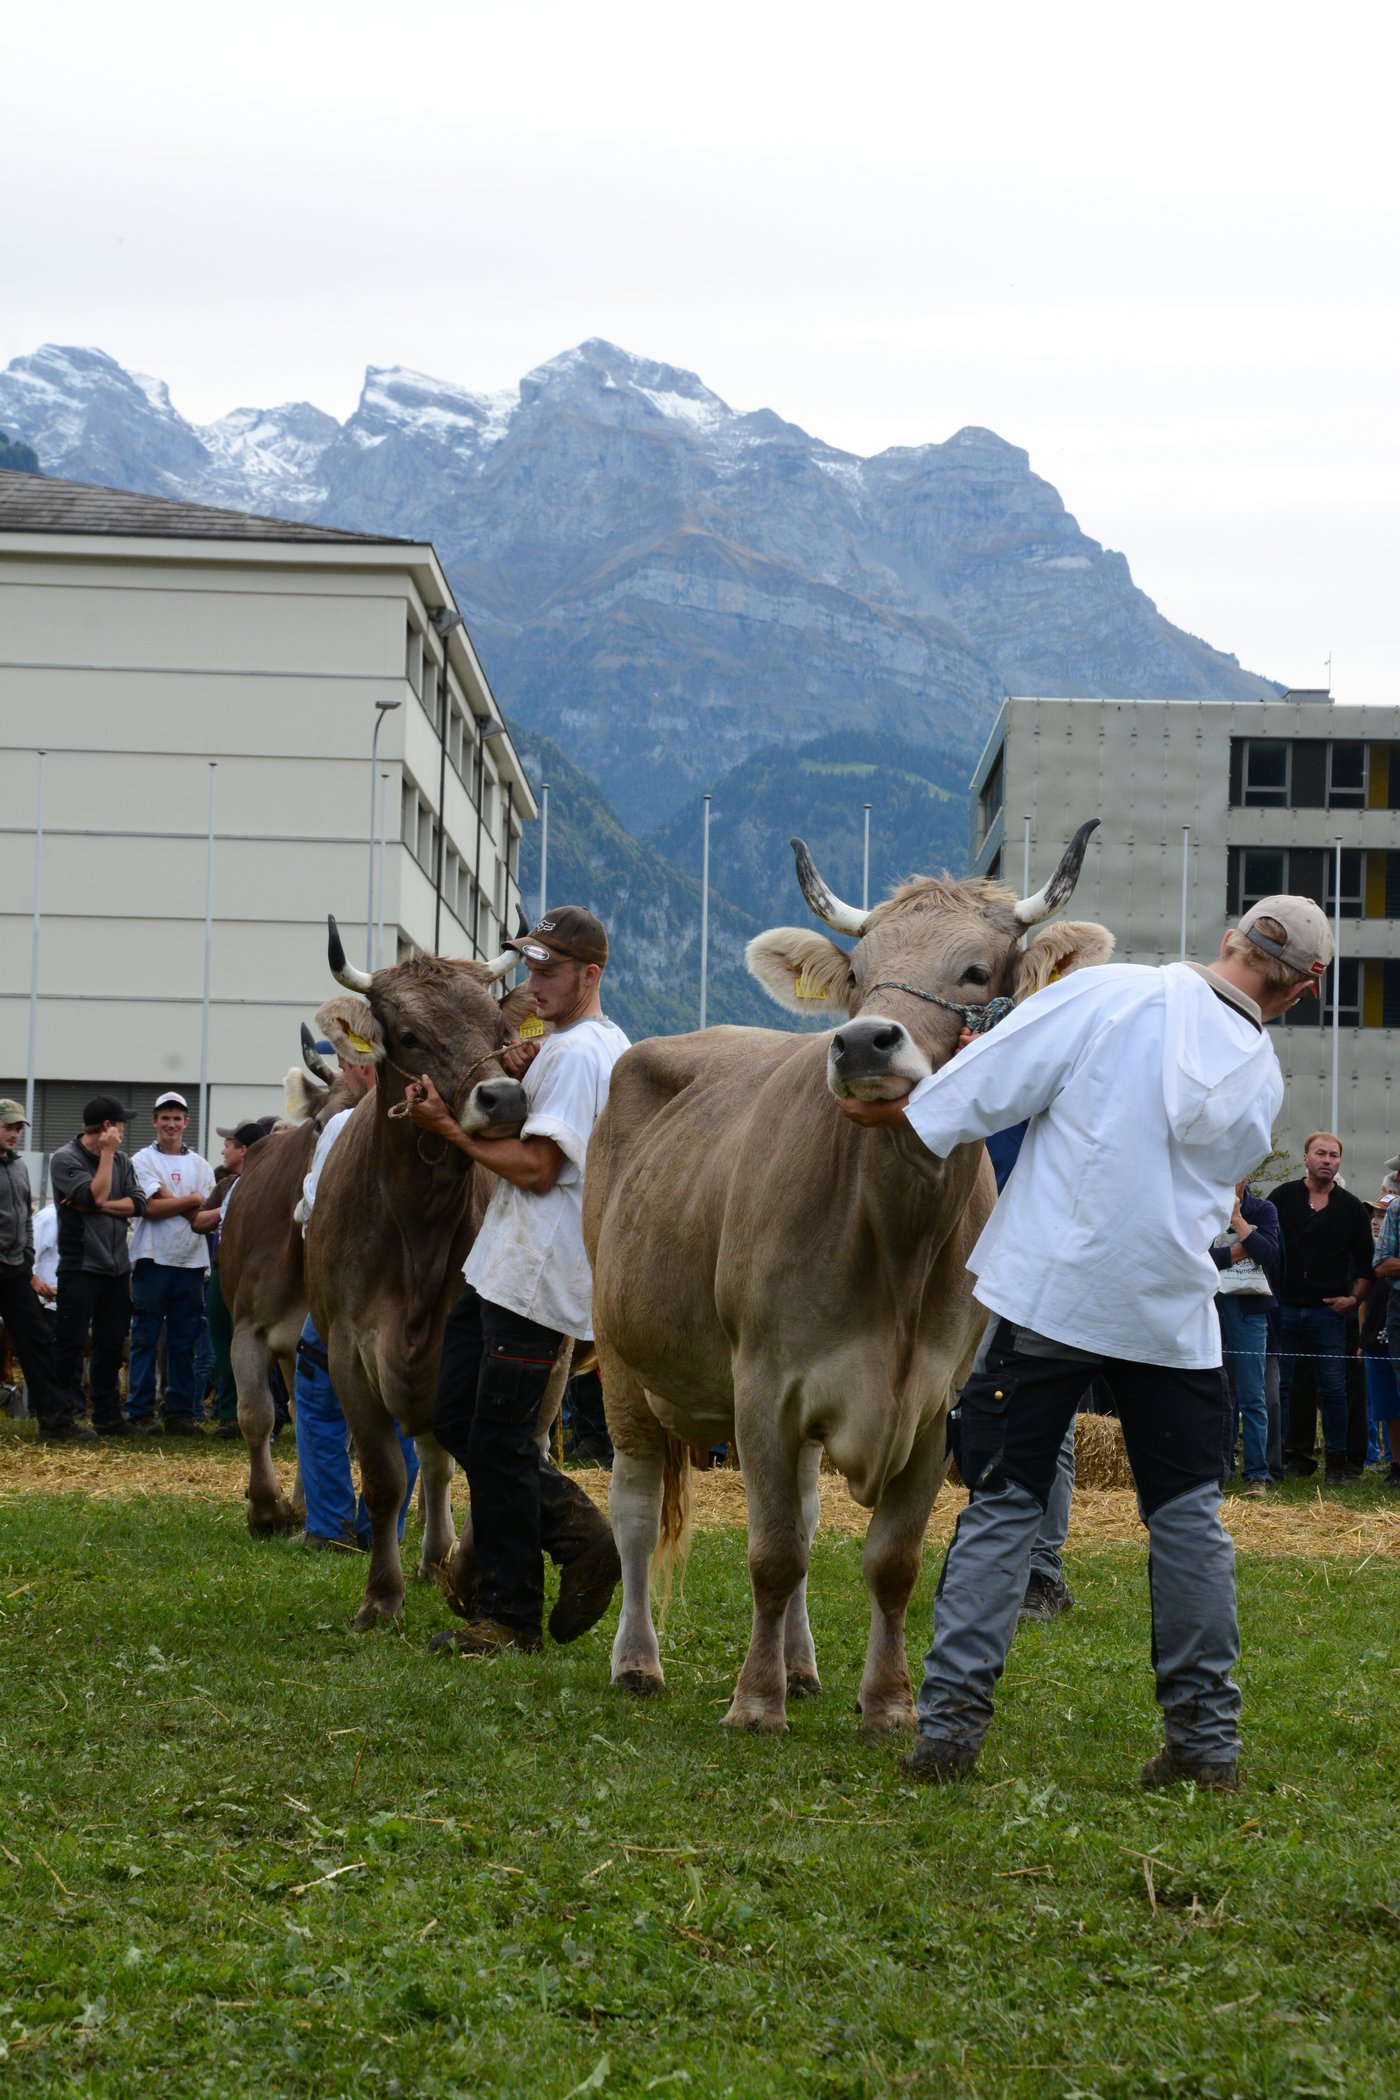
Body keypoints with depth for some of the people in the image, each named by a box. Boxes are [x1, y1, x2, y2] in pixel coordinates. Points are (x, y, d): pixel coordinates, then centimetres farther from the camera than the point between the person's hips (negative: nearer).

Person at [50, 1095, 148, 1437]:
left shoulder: (121, 1160, 12)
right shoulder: (65, 1159, -6)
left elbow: (138, 1203, 1)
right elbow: (96, 1195, -18)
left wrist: (98, 1206, -11)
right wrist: (107, 1154, -12)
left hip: (117, 1266, 6)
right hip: (80, 1265, -6)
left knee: (111, 1345, 9)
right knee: (71, 1343, -3)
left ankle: (107, 1415, 15)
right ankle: (65, 1415, 0)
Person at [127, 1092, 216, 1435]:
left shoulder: (200, 1166, 13)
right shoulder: (142, 1161, 3)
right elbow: (151, 1207, -12)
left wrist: (170, 1200, -12)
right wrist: (192, 1200, -7)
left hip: (191, 1262, 3)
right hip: (153, 1261, -3)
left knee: (185, 1342, 5)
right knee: (145, 1340, -3)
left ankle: (181, 1412, 8)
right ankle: (140, 1414, -2)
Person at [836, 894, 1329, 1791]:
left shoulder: (1111, 994, -7)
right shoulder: (1262, 1079, 6)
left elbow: (987, 1087, -9)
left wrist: (890, 1111, 6)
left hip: (1048, 1289, -2)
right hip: (1174, 1313, 2)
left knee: (1003, 1505, 3)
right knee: (1188, 1516, 11)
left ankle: (949, 1725, 1)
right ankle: (1207, 1741, 12)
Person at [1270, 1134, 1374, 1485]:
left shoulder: (1351, 1208, 9)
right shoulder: (1282, 1197, 5)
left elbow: (1365, 1262, 14)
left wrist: (1355, 1297, 1)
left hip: (1327, 1311, 1)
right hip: (1282, 1307, 0)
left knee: (1333, 1389, 0)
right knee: (1277, 1387, 1)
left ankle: (1337, 1462, 6)